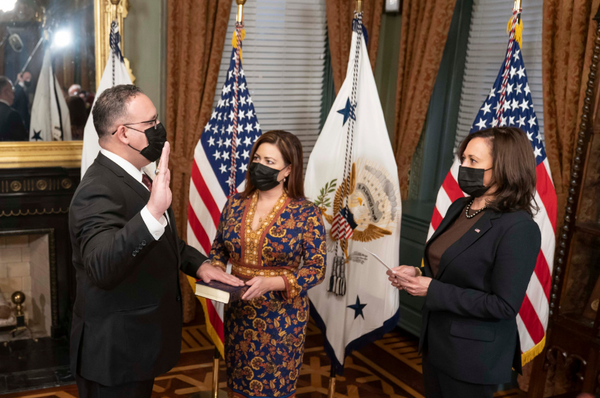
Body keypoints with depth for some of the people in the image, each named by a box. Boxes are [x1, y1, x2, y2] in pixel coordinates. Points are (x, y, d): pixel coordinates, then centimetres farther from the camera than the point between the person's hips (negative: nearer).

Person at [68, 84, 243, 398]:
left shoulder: (132, 178, 6)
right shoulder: (98, 191, -26)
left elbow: (163, 241, 18)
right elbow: (102, 268, -42)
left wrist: (198, 263, 2)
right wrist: (153, 211, -54)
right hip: (115, 351, -9)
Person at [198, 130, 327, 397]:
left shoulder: (306, 214, -12)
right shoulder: (235, 204, 0)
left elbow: (316, 269, -13)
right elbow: (219, 247, 12)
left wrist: (271, 282, -26)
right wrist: (213, 268, -10)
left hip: (282, 317, -4)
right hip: (238, 312, 4)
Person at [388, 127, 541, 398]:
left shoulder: (518, 228, -22)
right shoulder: (459, 208, 3)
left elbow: (504, 305, -24)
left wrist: (433, 291, -23)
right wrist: (418, 275, -6)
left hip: (473, 354, -7)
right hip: (435, 340, 8)